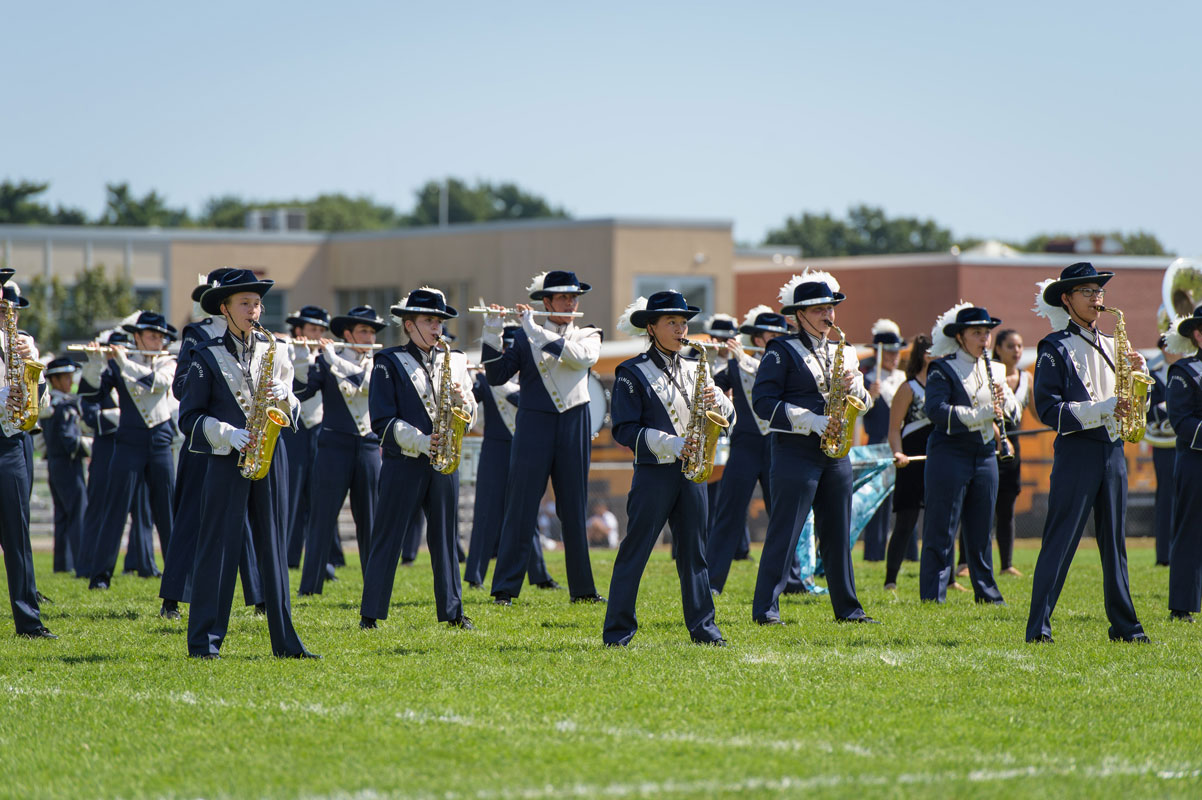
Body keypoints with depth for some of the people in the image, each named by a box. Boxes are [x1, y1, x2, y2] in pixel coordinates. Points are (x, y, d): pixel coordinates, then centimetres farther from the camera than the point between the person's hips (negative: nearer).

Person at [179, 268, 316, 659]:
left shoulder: (273, 351, 13)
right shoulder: (207, 355, 0)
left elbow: (292, 413, 15)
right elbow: (188, 417, -3)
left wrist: (283, 396, -7)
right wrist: (228, 435, -15)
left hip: (267, 460, 4)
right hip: (226, 461, -4)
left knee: (272, 548, 5)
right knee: (218, 548, -4)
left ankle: (284, 640, 6)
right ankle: (204, 640, -1)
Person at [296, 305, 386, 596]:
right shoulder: (325, 362, 1)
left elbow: (367, 383, -12)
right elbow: (300, 392, -11)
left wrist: (335, 360, -18)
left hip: (369, 447, 3)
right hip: (334, 446, -3)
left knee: (370, 519, 5)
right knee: (323, 516, -5)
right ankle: (309, 588, -4)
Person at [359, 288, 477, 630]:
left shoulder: (454, 360, 13)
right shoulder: (389, 363, -1)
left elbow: (468, 415, 14)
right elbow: (382, 421, -8)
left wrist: (462, 400, -9)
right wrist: (421, 442, -18)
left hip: (443, 463, 4)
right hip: (403, 462, -4)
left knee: (444, 537, 8)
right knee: (388, 538, -2)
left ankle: (452, 611, 12)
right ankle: (371, 613, 1)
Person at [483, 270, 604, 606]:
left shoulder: (588, 335, 9)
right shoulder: (524, 336, 6)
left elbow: (581, 357, -15)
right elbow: (496, 376, -2)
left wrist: (537, 331, -17)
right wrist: (492, 336, -16)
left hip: (574, 426, 2)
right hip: (534, 424, -2)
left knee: (574, 509, 6)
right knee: (521, 506, -5)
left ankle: (582, 588, 13)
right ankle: (505, 588, -3)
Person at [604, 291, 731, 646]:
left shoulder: (693, 370, 15)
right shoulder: (632, 373, -2)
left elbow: (727, 414, 14)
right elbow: (624, 429, -9)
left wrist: (717, 401, -10)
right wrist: (673, 445, -18)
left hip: (691, 471, 5)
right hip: (653, 471, -5)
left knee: (694, 550, 7)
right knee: (635, 550, -4)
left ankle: (703, 628, 12)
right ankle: (617, 633, -1)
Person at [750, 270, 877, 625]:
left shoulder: (842, 352, 17)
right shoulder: (781, 351, -4)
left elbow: (864, 403, 18)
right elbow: (763, 401, -13)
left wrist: (854, 387, -6)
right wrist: (812, 422, -18)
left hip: (835, 453, 6)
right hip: (795, 452, -6)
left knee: (838, 533, 9)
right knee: (784, 533, -6)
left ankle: (847, 607, 15)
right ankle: (766, 609, -4)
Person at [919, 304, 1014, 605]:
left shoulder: (995, 370, 15)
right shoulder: (942, 369, -4)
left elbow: (1011, 412, 15)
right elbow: (936, 411, -18)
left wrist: (1003, 401, -8)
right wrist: (981, 413, -25)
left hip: (985, 455, 6)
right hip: (950, 454, -6)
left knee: (982, 530, 11)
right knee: (941, 530, -4)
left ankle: (987, 592, 18)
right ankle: (933, 595, -2)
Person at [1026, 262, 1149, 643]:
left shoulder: (1110, 346, 18)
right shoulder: (1054, 348, -3)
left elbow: (1128, 399, 19)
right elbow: (1048, 408, -11)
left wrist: (1136, 372, 0)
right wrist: (1101, 410, -19)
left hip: (1112, 449, 6)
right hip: (1076, 450, -6)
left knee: (1114, 540, 9)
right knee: (1060, 540, -8)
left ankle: (1124, 625, 14)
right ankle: (1039, 627, -7)